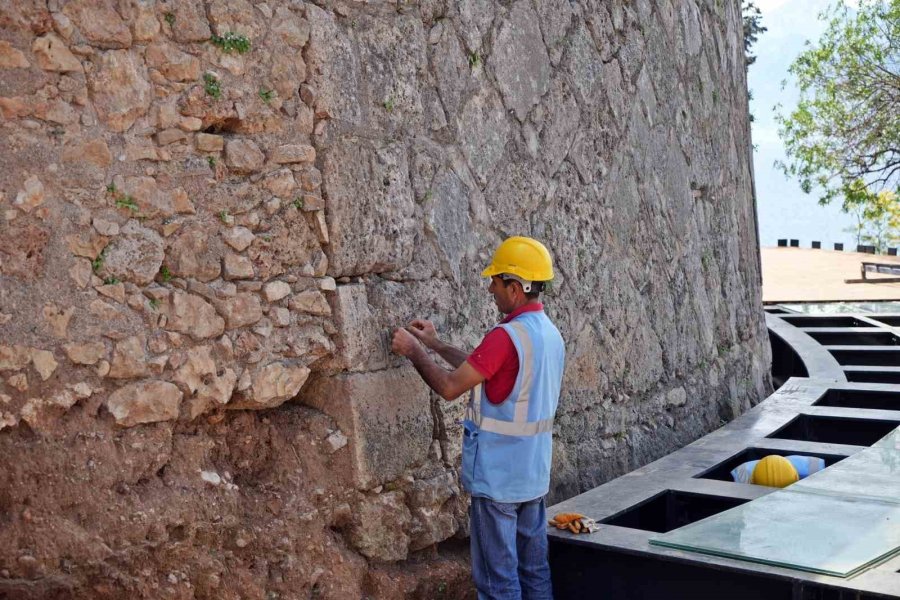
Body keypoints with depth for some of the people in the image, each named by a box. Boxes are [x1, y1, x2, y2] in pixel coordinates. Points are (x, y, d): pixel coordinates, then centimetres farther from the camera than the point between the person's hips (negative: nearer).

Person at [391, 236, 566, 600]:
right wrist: (436, 345, 17)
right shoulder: (549, 333, 7)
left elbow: (450, 387, -18)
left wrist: (414, 352, -3)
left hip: (497, 477, -8)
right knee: (535, 567, 17)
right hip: (534, 474, 8)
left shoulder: (507, 335, -22)